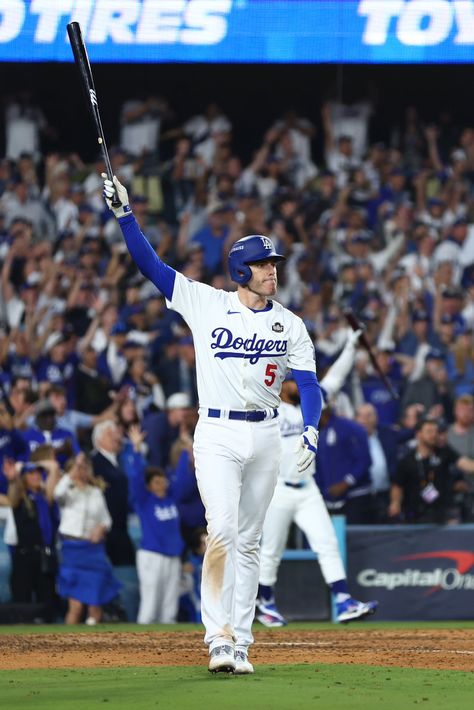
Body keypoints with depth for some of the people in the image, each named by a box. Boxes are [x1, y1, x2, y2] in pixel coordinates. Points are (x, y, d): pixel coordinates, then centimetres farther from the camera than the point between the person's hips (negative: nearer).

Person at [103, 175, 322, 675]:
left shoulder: (290, 325, 7)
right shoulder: (204, 303, 2)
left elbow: (308, 383, 1)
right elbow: (150, 263, -2)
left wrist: (310, 431, -16)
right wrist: (124, 214, -12)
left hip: (265, 436, 3)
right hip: (217, 435, -3)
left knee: (248, 542, 7)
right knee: (222, 530, -17)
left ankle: (239, 643, 10)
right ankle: (218, 637, -16)